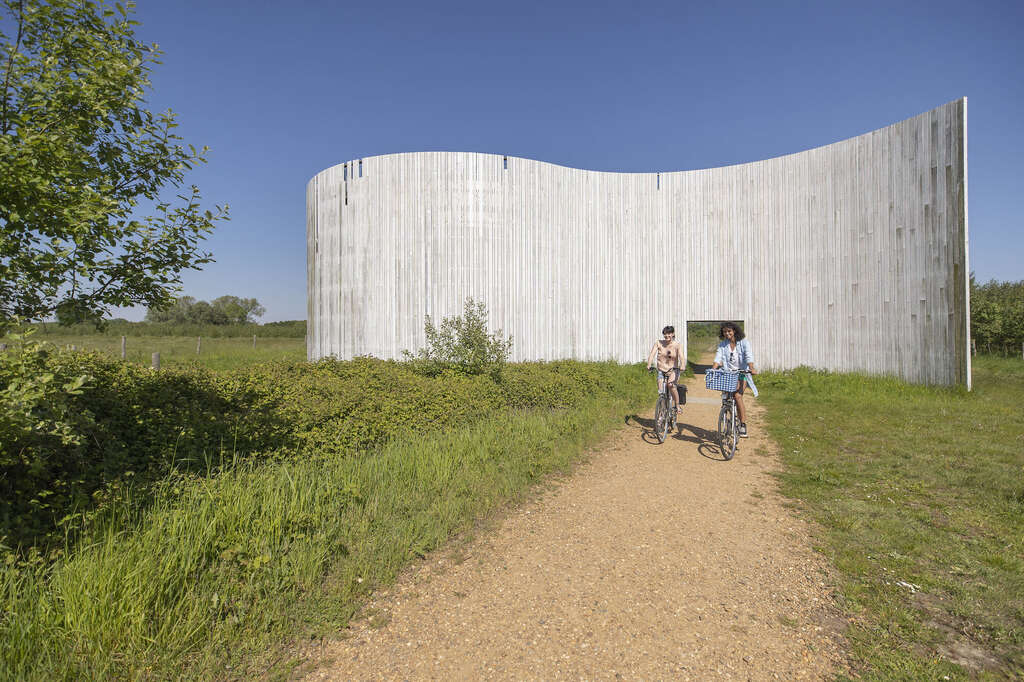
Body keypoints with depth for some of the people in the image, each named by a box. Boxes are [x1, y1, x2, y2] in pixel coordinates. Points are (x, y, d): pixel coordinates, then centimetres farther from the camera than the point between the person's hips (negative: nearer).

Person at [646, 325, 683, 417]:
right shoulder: (658, 343, -2)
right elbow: (652, 354, -13)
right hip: (661, 370, 2)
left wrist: (682, 367, -37)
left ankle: (677, 406, -13)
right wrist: (649, 365, -30)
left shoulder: (677, 345, -5)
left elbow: (681, 356, -19)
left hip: (673, 370, -2)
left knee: (671, 385, -30)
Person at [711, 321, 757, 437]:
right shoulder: (722, 345, 7)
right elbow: (718, 358, -5)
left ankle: (743, 425, -15)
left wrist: (751, 368, -34)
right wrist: (713, 370, -24)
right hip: (728, 374, 3)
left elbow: (749, 356, -16)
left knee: (737, 395, -21)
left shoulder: (744, 342, -1)